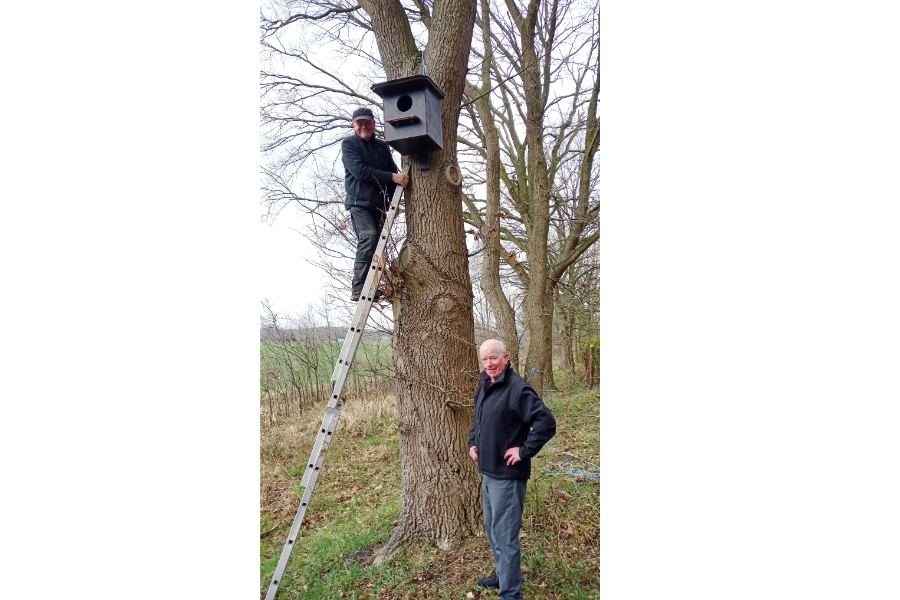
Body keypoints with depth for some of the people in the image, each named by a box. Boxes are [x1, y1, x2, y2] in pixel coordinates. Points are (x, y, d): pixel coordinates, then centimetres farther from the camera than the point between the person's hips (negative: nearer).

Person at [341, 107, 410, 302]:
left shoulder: (382, 146, 20)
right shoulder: (349, 144, 3)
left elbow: (394, 171, 19)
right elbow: (359, 171, -12)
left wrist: (392, 200, 3)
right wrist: (392, 177, -19)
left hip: (379, 205, 6)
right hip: (359, 203, -6)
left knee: (378, 243, 1)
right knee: (369, 236, -23)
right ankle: (358, 288, -23)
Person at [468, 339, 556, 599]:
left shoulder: (517, 388, -20)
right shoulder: (483, 388, 8)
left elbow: (546, 423, -25)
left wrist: (524, 451, -21)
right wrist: (472, 443, 11)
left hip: (507, 475, -9)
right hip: (487, 472, 9)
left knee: (505, 535, -2)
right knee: (492, 529, 23)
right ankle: (503, 574, 42)